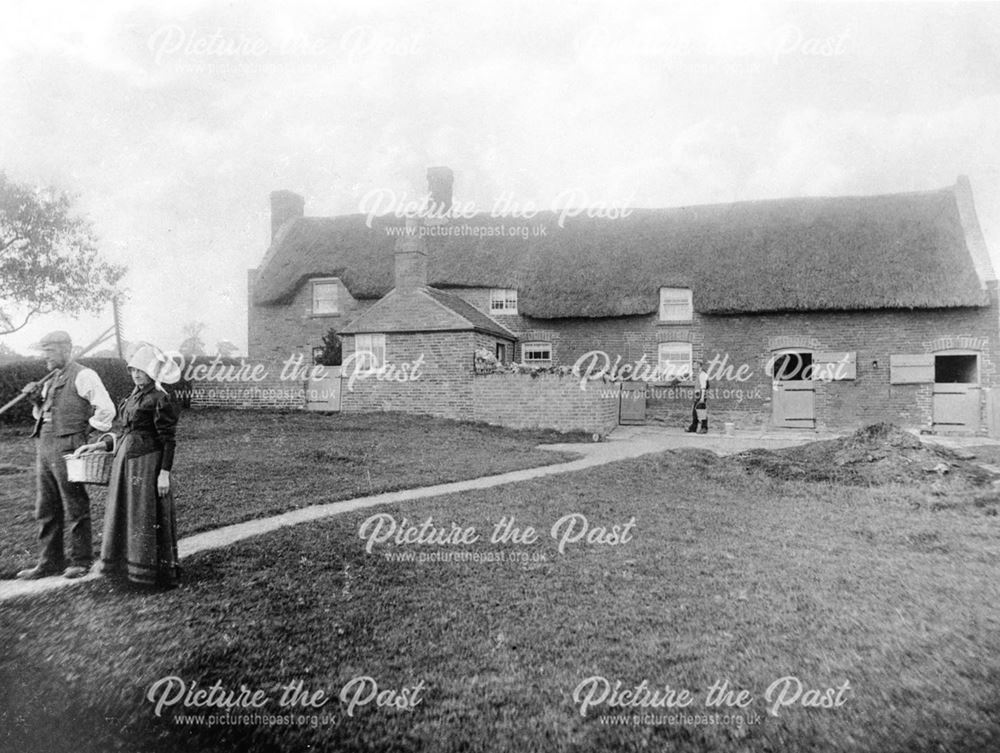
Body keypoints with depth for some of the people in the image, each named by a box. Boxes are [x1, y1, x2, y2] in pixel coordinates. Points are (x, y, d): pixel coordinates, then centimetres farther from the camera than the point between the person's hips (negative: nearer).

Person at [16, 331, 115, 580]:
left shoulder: (83, 376, -8)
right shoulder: (50, 380, 18)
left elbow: (106, 409, -17)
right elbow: (43, 415, 24)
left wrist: (89, 430, -9)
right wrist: (36, 400, 6)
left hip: (67, 446, -8)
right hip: (43, 445, 9)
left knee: (75, 508, 0)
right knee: (46, 510, 13)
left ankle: (81, 561, 10)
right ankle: (50, 562, 22)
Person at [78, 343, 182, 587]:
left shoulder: (160, 399, -12)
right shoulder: (133, 397, 13)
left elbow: (168, 439, -15)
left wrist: (164, 473, -19)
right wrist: (100, 445, 11)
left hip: (148, 462, -9)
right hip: (126, 460, 9)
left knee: (149, 515, -1)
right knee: (124, 511, 15)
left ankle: (157, 570, 11)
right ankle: (125, 561, 29)